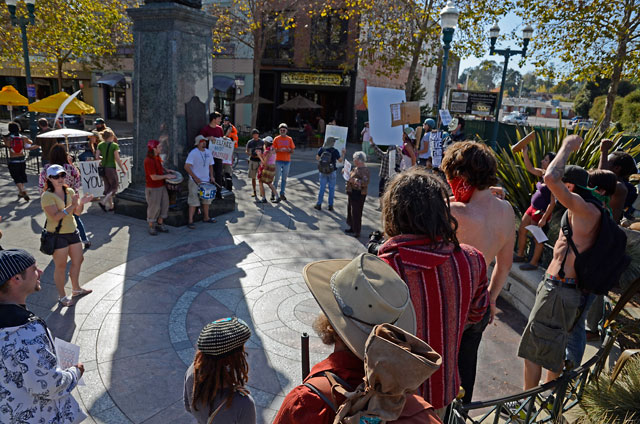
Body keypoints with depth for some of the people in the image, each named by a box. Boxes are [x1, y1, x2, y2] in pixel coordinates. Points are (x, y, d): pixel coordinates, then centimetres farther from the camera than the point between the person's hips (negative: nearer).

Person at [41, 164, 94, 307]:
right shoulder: (47, 196, -15)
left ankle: (76, 290, 37)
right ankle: (62, 296, 19)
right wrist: (72, 205, -30)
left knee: (78, 260, 17)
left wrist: (81, 203, -14)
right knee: (61, 267, 3)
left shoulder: (70, 191, 5)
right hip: (57, 235, -7)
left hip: (72, 231, 7)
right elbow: (55, 216, -25)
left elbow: (77, 212, 5)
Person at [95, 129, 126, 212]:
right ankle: (103, 202, -12)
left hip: (103, 168, 6)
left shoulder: (100, 145, 3)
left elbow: (97, 157, -2)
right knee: (114, 188, 6)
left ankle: (110, 206, 23)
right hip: (111, 168, -6)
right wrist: (123, 169, -5)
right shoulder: (114, 145, -11)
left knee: (107, 187, 17)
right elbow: (117, 159, -14)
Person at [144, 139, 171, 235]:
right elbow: (154, 177, -23)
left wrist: (166, 171, 8)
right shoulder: (148, 161, -23)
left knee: (164, 205, 13)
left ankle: (160, 224, 28)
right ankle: (151, 227, 19)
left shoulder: (157, 157, 5)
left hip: (161, 186, 9)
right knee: (154, 207, 3)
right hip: (153, 188, -9)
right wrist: (166, 176, -15)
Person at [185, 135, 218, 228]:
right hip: (195, 182, -7)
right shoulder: (193, 153, -14)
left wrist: (211, 176, 4)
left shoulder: (208, 152, 7)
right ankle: (190, 221, 1)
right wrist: (195, 178, -18)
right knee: (194, 202, -6)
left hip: (206, 180, 7)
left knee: (207, 200, 15)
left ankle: (206, 218, 30)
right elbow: (186, 167, -18)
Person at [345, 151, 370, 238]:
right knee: (350, 210, 18)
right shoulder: (355, 168, 11)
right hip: (352, 192, 10)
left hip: (358, 194, -10)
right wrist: (347, 173, 12)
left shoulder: (364, 170, -18)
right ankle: (352, 228, 30)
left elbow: (365, 182, -27)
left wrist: (355, 180, -32)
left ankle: (357, 232, 2)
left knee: (356, 213, -6)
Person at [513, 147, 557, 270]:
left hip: (542, 212, -9)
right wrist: (525, 155, -2)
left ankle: (534, 263, 19)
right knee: (521, 231, 16)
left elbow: (553, 202, -22)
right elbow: (530, 168, 13)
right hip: (533, 208, 9)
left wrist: (544, 218, -22)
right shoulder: (543, 174, 2)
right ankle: (520, 255, 32)